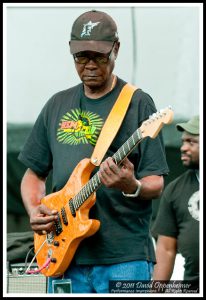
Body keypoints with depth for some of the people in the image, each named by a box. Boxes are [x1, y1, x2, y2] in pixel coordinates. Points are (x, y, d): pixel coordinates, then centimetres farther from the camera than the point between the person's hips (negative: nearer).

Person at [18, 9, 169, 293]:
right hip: (64, 256, 5)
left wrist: (132, 186, -25)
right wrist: (35, 211, 1)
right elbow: (34, 173, 21)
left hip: (124, 259, -5)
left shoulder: (138, 104, 0)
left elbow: (156, 184, -3)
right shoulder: (57, 105, 15)